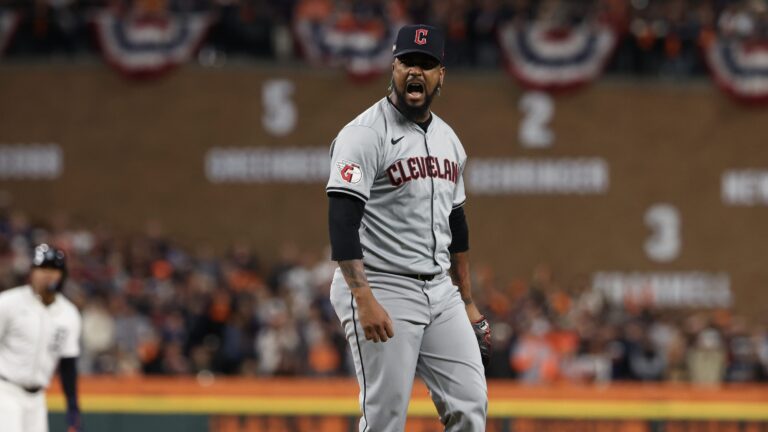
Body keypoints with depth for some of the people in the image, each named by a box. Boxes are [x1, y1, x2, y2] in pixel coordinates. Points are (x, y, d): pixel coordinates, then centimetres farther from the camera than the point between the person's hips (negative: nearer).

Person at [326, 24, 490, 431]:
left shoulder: (448, 140, 14)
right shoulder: (365, 134, -12)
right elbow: (342, 222, -22)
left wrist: (467, 303, 22)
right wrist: (365, 301, -31)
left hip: (441, 292, 7)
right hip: (382, 291, -7)